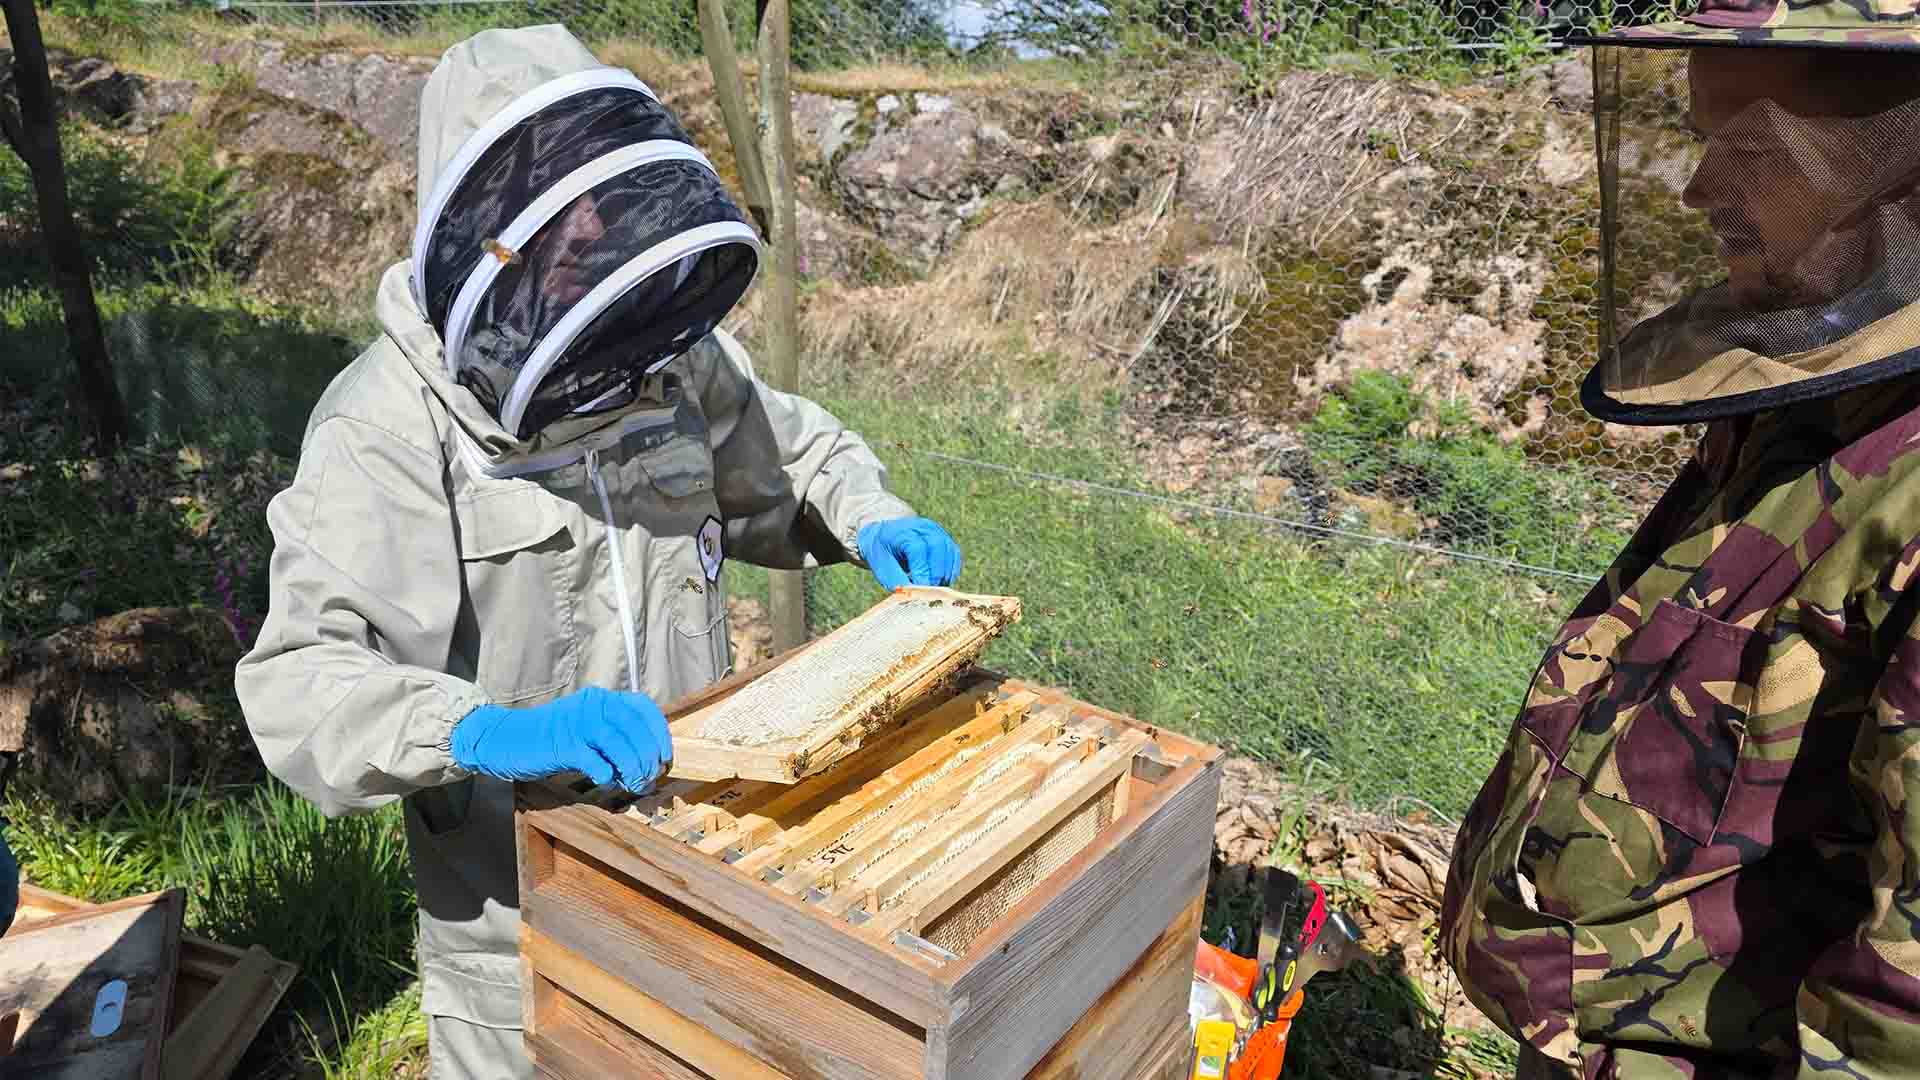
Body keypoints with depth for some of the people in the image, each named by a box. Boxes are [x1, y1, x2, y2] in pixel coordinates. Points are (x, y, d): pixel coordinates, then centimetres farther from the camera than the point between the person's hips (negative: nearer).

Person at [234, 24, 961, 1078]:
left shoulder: (674, 360, -6)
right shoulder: (385, 428, -21)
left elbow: (788, 450, 11)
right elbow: (297, 678, -26)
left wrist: (872, 521, -9)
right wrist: (482, 731, -44)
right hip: (516, 903, -4)